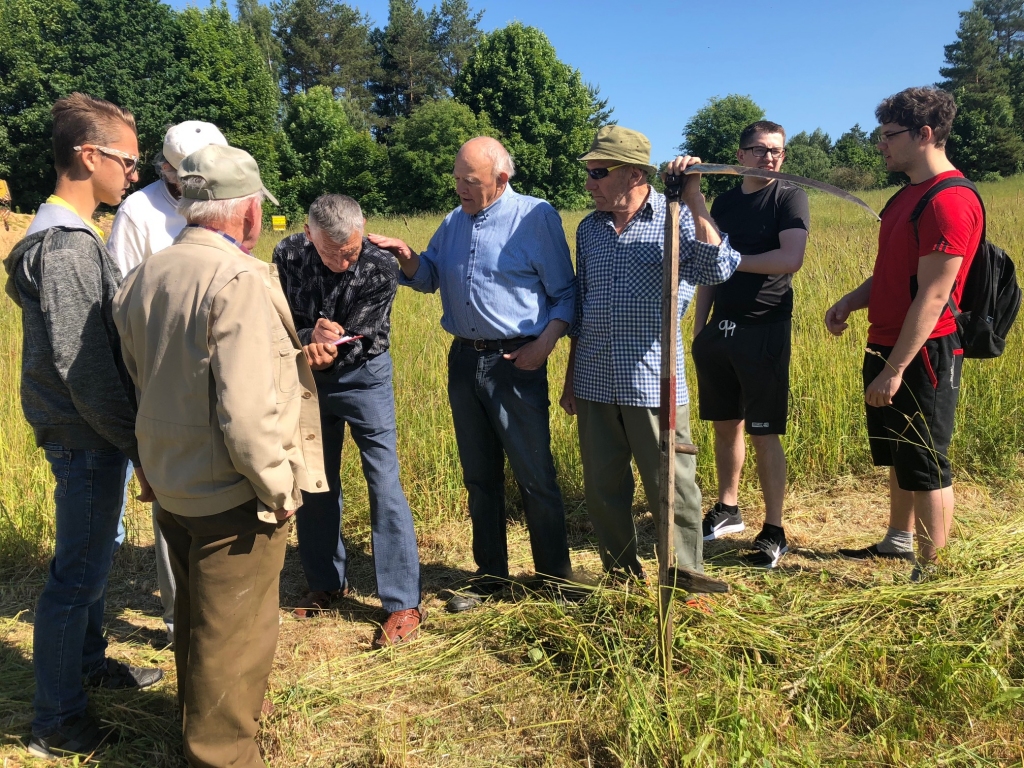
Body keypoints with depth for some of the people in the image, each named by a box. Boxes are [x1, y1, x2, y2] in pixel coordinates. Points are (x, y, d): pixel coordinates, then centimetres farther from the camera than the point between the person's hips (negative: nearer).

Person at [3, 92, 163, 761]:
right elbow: (86, 370, -23)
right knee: (79, 572, 3)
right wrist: (139, 447, -17)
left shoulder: (73, 235, 9)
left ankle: (91, 660, 43)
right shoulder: (65, 247, -21)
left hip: (95, 433, 10)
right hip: (86, 437, -10)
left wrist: (132, 437, 15)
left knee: (94, 553, 23)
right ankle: (56, 722, 20)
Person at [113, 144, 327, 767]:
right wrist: (279, 490, -14)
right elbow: (248, 411, -27)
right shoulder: (241, 281, -22)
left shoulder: (145, 277, 3)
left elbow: (143, 377, 12)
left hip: (170, 487, 8)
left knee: (196, 620, 26)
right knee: (235, 641, 10)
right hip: (232, 498, -8)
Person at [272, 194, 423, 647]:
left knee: (384, 484, -8)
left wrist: (328, 352, -42)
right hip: (308, 377, 4)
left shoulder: (381, 268, -23)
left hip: (362, 375, -3)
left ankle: (404, 603, 0)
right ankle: (326, 584, 30)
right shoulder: (288, 256, -15)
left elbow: (358, 342, -21)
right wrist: (310, 335, -32)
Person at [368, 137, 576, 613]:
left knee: (535, 477, 0)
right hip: (464, 359, 6)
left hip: (517, 363, -6)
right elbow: (429, 278, 20)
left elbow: (564, 293, -4)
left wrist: (546, 342, -18)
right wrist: (406, 258, 0)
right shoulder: (454, 221, 11)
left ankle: (555, 578, 16)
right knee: (480, 476, 14)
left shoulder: (537, 217, -6)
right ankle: (490, 574, 27)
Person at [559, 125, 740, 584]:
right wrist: (570, 379, 19)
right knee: (602, 491, 13)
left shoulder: (676, 218, -3)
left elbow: (717, 270, -21)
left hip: (653, 381, -5)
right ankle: (621, 578, 30)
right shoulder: (589, 229, 12)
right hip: (595, 385, 5)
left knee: (672, 491, 3)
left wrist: (693, 200, -25)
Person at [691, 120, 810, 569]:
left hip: (764, 332, -5)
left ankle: (774, 532, 8)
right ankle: (727, 510, 28)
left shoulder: (789, 197, -3)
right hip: (720, 329, 5)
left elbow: (791, 259, -19)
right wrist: (698, 330, 10)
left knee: (764, 434, -3)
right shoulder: (724, 202, 13)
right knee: (726, 425, 13)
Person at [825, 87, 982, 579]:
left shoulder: (951, 202, -18)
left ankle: (929, 571, 15)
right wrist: (850, 302, 3)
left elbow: (931, 297, -23)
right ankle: (897, 543, 38)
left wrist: (894, 370, -23)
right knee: (898, 459, 21)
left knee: (926, 468, 2)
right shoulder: (910, 194, 13)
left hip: (923, 355, -9)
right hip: (887, 346, 10)